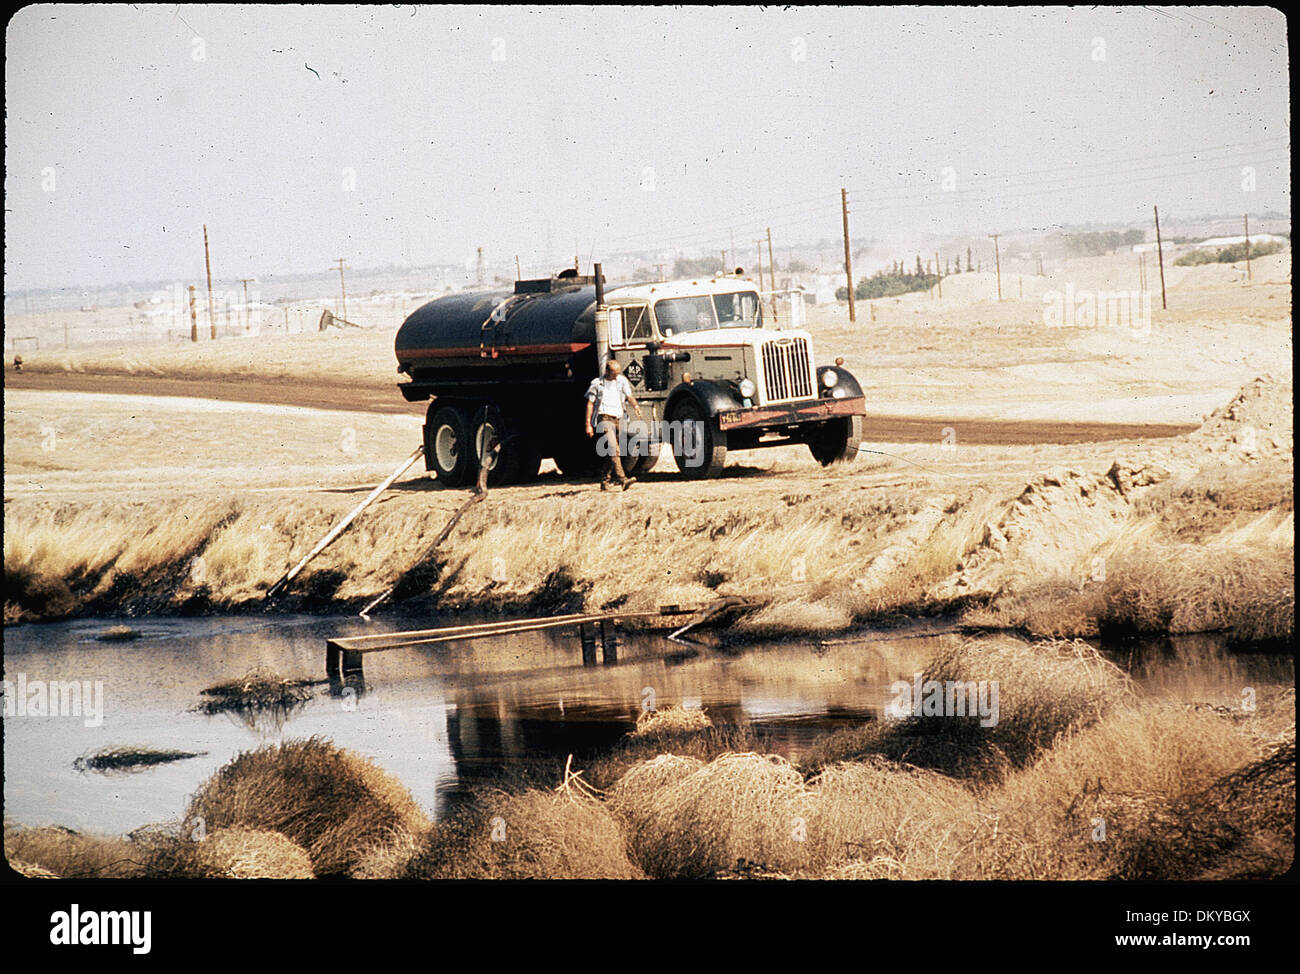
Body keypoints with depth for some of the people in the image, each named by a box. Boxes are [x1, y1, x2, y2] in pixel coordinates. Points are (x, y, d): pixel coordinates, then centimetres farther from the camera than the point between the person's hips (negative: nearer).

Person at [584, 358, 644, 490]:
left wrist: (635, 406, -20)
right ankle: (623, 479, -32)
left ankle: (605, 481, 23)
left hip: (619, 419, 5)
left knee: (612, 452, 10)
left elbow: (629, 396, 3)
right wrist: (588, 424, -1)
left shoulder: (622, 381, 12)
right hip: (605, 419, -5)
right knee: (613, 448, -20)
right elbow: (590, 404, 5)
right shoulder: (597, 383, 3)